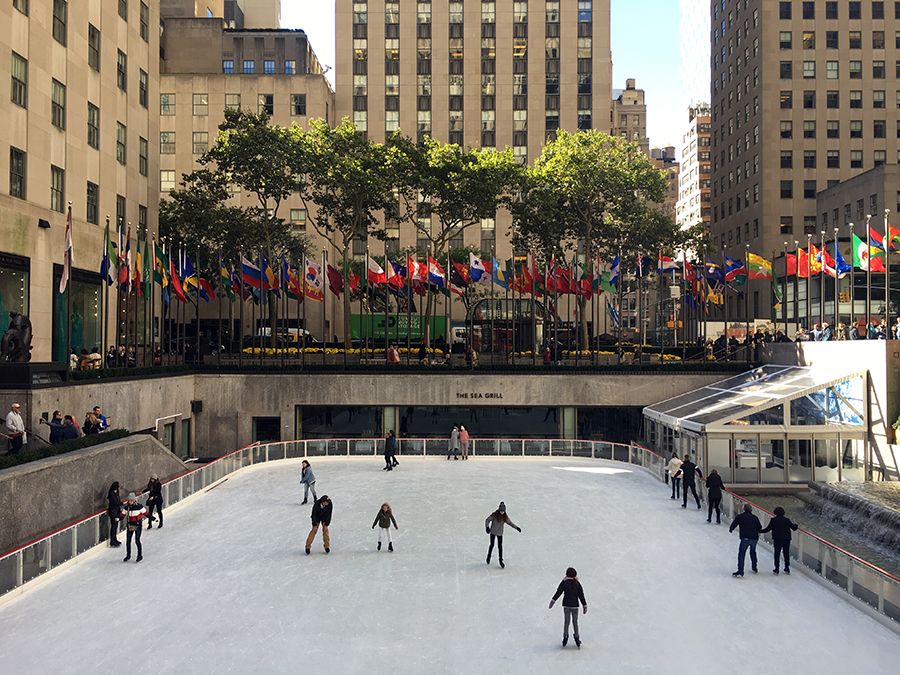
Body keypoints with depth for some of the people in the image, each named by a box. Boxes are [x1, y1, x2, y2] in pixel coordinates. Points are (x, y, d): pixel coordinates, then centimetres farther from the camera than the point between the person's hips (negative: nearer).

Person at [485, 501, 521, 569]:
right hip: (493, 532, -3)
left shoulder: (505, 516, -1)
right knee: (492, 545, 5)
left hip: (500, 533, 3)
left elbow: (510, 522, 11)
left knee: (500, 546, 0)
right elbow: (487, 520, -12)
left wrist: (516, 527, 6)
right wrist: (487, 527, -27)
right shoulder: (494, 515, -15)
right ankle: (489, 557, 29)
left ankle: (501, 560, 10)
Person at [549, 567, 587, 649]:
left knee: (566, 622, 10)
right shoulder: (577, 583, -1)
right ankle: (577, 638, 15)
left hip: (566, 605, -1)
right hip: (575, 605, 1)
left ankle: (565, 638, 14)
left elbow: (558, 592, -14)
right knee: (575, 622, 12)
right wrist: (584, 605, 7)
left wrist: (553, 600, -17)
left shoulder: (564, 583, -7)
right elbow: (581, 595, 2)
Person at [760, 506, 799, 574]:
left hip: (777, 540, -3)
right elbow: (794, 527, 8)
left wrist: (760, 531, 2)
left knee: (777, 554, 5)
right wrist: (795, 525, 31)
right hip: (786, 540, 3)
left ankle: (776, 569, 5)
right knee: (786, 553, 13)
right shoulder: (787, 520, 2)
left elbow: (768, 529, -9)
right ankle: (787, 568, 19)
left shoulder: (774, 520, -6)